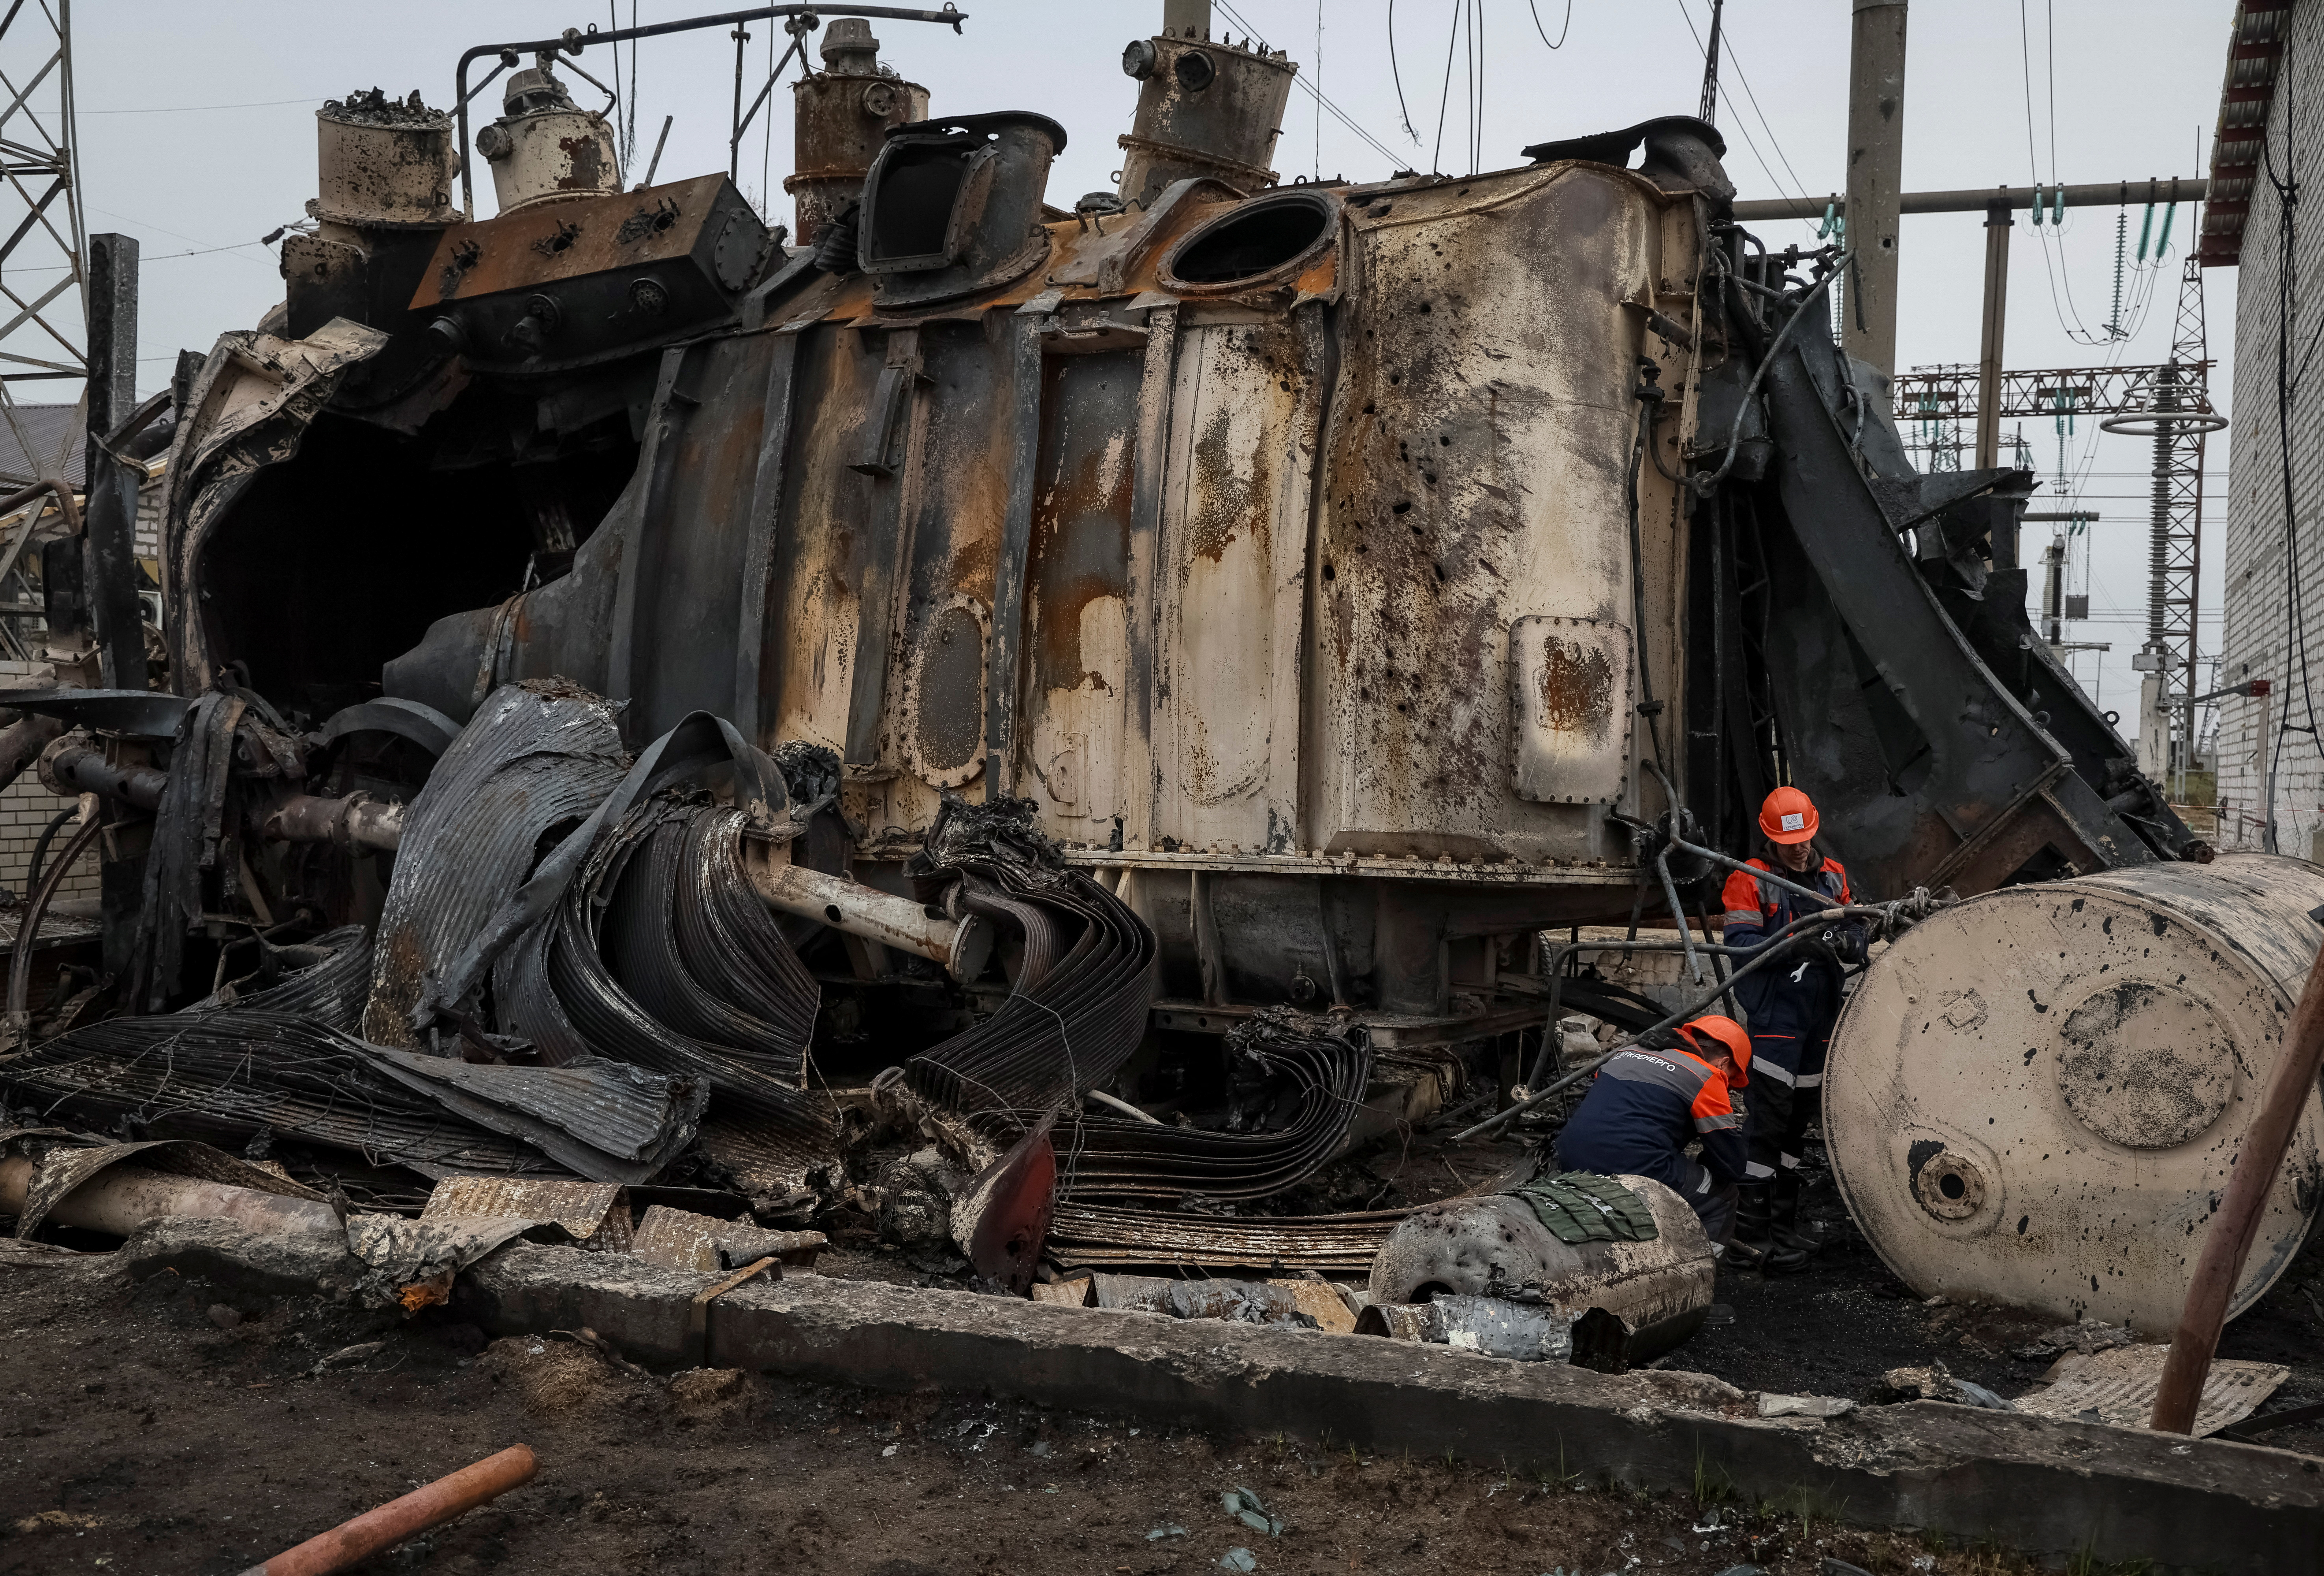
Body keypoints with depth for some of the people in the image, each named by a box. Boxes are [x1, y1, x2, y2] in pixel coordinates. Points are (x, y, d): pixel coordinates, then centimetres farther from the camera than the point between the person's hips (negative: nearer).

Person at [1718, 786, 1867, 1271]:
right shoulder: (1751, 881, -6)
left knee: (1800, 1117, 14)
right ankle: (1750, 1230, -7)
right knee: (1769, 1114, -11)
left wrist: (1849, 941, -12)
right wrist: (1793, 944, -28)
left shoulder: (1833, 875, 12)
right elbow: (1739, 942, -15)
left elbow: (1856, 928, 12)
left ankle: (1783, 1225, 25)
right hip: (1775, 1012, -7)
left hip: (1821, 1014, 7)